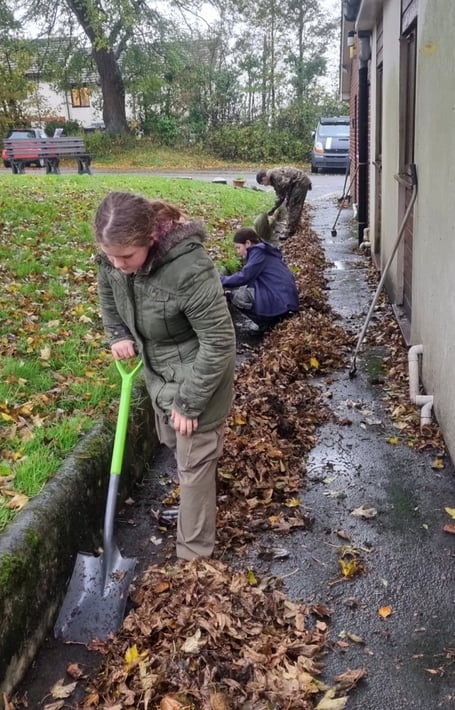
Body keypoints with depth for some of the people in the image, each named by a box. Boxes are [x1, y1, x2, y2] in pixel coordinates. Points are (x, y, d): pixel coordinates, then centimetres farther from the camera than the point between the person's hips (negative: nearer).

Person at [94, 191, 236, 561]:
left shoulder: (189, 268, -37)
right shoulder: (114, 254, -15)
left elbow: (219, 342, -29)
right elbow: (108, 294, 10)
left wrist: (190, 402, -23)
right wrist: (118, 334, -2)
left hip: (199, 370, -8)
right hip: (156, 366, 8)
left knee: (194, 458, 3)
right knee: (172, 441, 26)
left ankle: (194, 554, 21)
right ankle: (196, 504, 54)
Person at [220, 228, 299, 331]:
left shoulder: (258, 252, -8)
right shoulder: (263, 250, 21)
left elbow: (243, 277, -15)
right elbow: (249, 277, 18)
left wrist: (221, 281, -3)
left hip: (280, 302, -10)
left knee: (236, 295, -12)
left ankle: (270, 325, -4)